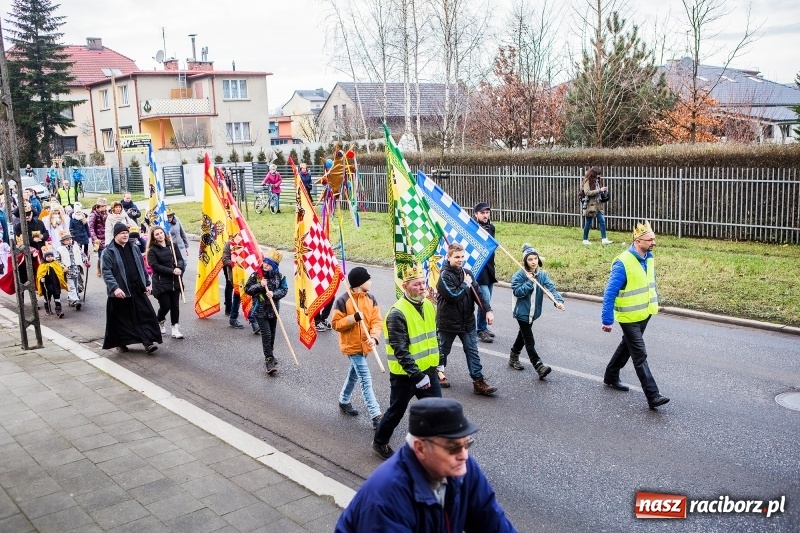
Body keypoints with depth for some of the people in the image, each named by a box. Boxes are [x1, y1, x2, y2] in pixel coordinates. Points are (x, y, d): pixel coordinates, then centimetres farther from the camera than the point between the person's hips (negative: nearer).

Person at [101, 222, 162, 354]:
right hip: (120, 292, -5)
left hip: (138, 290, 5)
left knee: (146, 315, -3)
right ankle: (120, 343, 21)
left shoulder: (134, 249, 13)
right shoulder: (108, 252, -5)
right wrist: (115, 288, -22)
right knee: (121, 318, 5)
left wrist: (147, 284, 12)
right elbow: (106, 272, -12)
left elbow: (142, 268, 18)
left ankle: (148, 342, -3)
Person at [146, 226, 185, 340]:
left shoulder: (172, 245, 8)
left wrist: (179, 268, -17)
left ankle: (175, 328, 12)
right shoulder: (152, 250, -4)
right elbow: (155, 266, -12)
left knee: (175, 305, 4)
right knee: (165, 306, -2)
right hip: (161, 282, -4)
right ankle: (160, 321, 29)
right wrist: (172, 271, -19)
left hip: (175, 281, 4)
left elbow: (180, 259, 6)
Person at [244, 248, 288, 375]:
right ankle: (269, 360, -6)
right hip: (260, 309, -3)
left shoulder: (279, 276, -3)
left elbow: (284, 289, -4)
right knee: (266, 334, -10)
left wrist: (274, 294, -22)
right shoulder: (256, 275, -9)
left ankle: (270, 354, 37)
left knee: (272, 333, 17)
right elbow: (247, 289, -8)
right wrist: (260, 285, -22)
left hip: (273, 309, 3)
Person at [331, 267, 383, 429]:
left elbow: (376, 320, -4)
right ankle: (376, 417, -9)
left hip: (365, 345, 7)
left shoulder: (371, 299, 0)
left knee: (354, 373, 24)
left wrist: (374, 337, -22)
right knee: (366, 380, -9)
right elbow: (336, 324, -12)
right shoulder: (342, 301, -16)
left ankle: (344, 401, 46)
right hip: (352, 346, -6)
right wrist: (353, 318, -26)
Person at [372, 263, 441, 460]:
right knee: (396, 412, 12)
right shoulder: (397, 313, -22)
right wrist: (417, 376, -26)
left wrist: (435, 365, 16)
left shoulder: (428, 305, 2)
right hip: (405, 375, -6)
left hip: (428, 371, 6)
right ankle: (380, 442, 36)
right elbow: (401, 351, -24)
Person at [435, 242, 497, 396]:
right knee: (443, 349, 16)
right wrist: (466, 284, -15)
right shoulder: (444, 275, -17)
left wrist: (488, 310, -6)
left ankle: (478, 381, 4)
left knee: (472, 351, 2)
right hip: (448, 321, -5)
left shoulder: (467, 272, 3)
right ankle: (439, 371, 40)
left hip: (467, 320, 5)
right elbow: (453, 296, -27)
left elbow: (477, 293, 4)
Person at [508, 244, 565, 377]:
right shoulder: (519, 275, -15)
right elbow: (517, 292, -20)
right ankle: (539, 367, -9)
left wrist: (558, 300, -31)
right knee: (530, 341, -7)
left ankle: (513, 359, 40)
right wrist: (529, 282, -25)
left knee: (523, 335, 22)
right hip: (522, 312, -6)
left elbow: (551, 288, -15)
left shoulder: (542, 274, -3)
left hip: (533, 312, 6)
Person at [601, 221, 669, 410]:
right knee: (640, 355, -5)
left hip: (645, 314, 8)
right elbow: (609, 293, -24)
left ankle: (611, 376, 41)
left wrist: (654, 303, 18)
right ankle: (653, 396, -3)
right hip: (629, 317, -8)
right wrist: (607, 320, -23)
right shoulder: (623, 263, -25)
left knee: (627, 346, 22)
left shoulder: (649, 258, -1)